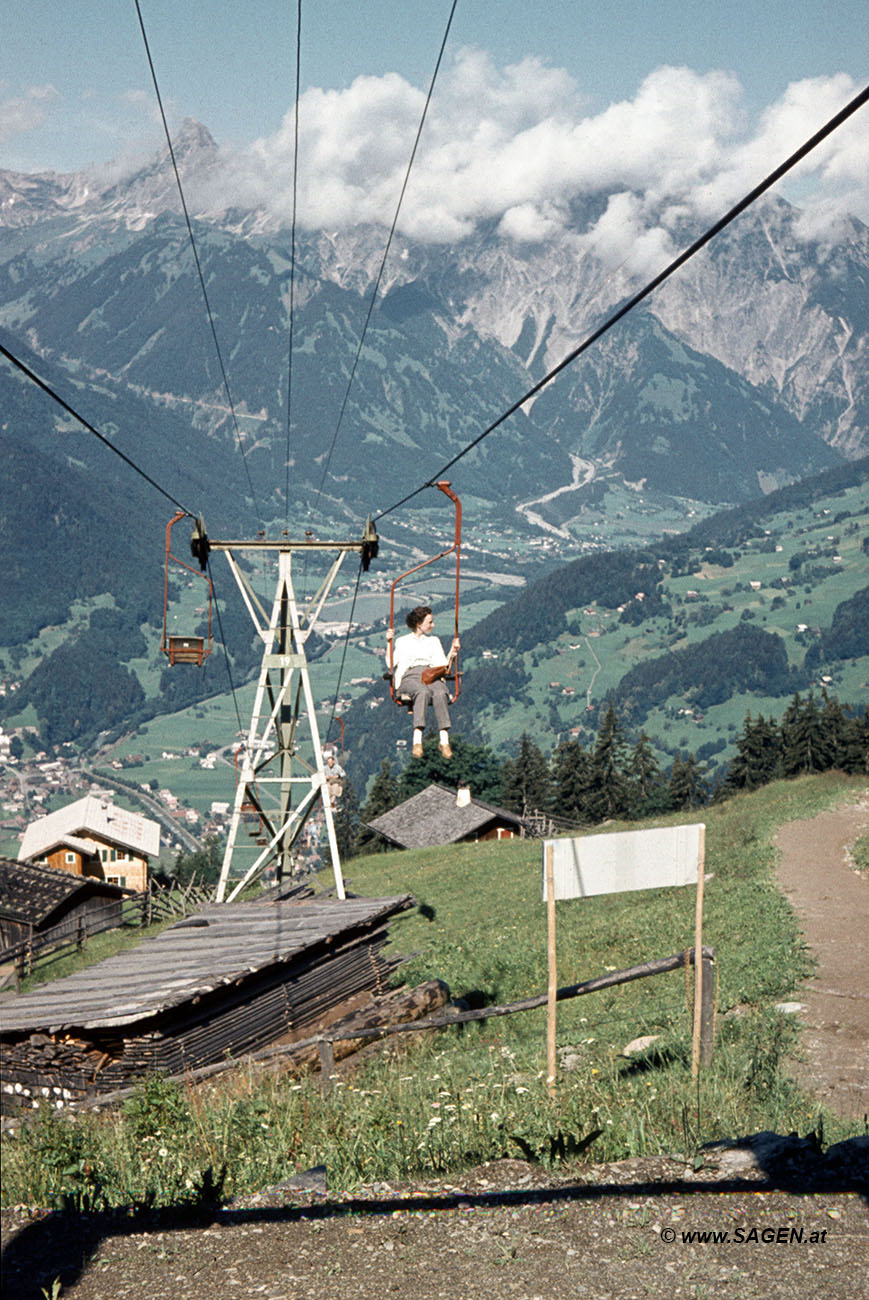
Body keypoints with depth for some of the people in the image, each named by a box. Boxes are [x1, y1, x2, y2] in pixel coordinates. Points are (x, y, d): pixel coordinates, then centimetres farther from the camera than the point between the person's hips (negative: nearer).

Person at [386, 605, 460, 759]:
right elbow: (391, 665, 11)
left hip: (432, 676, 2)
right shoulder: (402, 641, 24)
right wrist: (389, 643, 4)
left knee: (440, 693, -37)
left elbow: (444, 668, 21)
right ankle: (417, 740, -51)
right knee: (423, 692, -40)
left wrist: (453, 651, 7)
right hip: (409, 677, -2)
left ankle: (444, 741, -46)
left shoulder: (434, 641, 31)